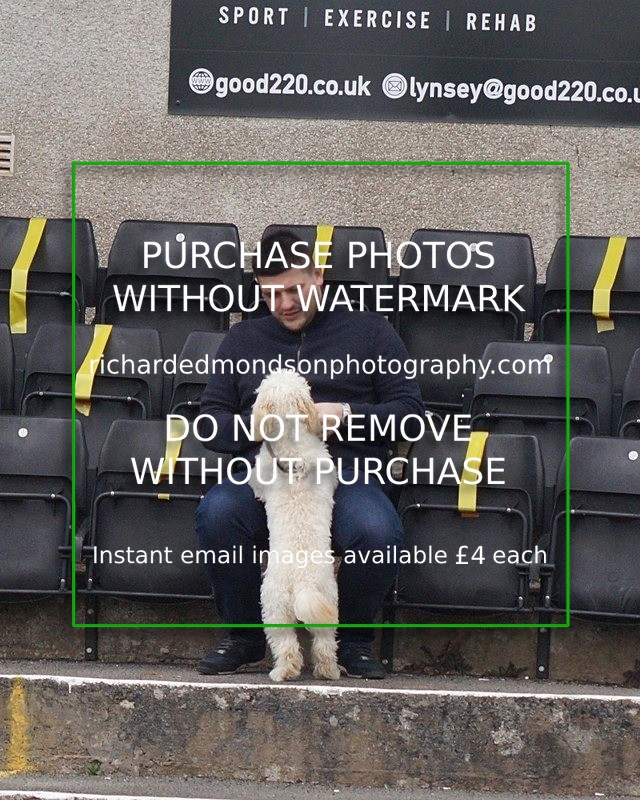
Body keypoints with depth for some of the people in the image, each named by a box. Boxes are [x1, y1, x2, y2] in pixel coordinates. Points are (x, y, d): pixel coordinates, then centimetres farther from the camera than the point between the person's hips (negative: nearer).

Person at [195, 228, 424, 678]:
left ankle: (354, 640, -7)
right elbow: (210, 421, 17)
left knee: (378, 532, -36)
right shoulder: (244, 339, 25)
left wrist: (347, 417, -7)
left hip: (346, 471, -2)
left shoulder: (367, 330, 18)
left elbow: (409, 409, 10)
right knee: (216, 514, -33)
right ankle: (243, 636, -9)